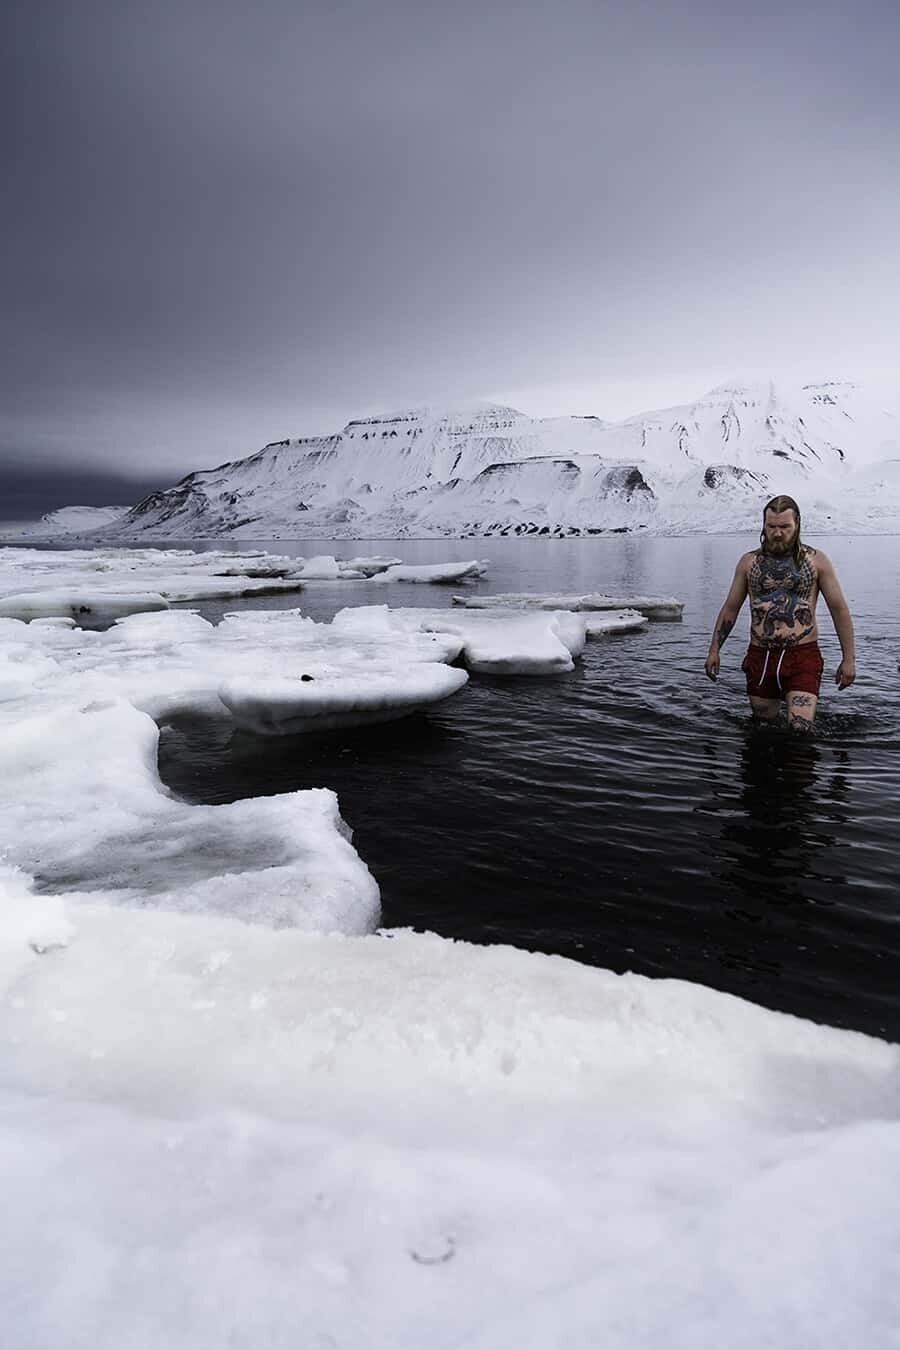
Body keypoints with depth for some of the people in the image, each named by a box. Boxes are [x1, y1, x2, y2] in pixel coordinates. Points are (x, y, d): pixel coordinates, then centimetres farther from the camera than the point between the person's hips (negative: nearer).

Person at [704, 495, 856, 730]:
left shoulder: (816, 560, 3)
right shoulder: (749, 562, 8)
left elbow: (839, 609, 5)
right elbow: (730, 608, 14)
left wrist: (849, 658, 1)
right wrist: (714, 650, 9)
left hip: (803, 658, -2)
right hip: (760, 657, 3)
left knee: (801, 730, -14)